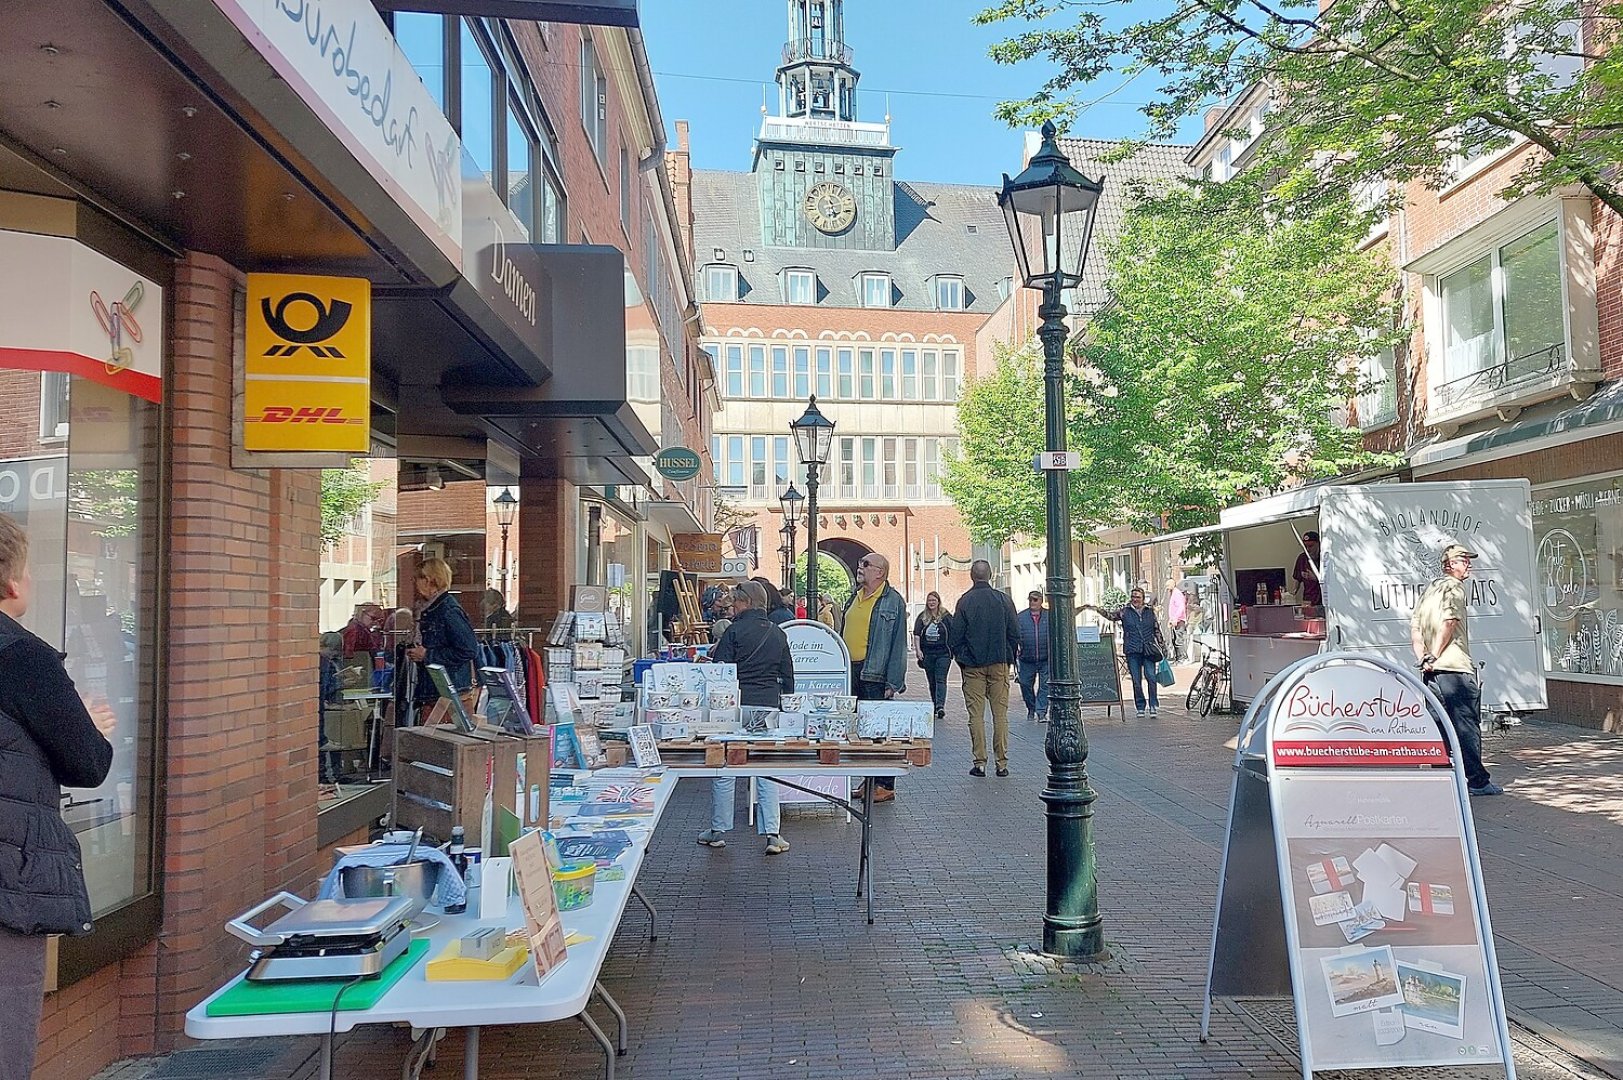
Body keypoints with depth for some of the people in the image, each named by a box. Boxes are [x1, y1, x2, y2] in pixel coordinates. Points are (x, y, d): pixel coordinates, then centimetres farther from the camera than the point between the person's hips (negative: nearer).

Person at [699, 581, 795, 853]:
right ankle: (772, 833, 1)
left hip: (737, 705, -4)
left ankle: (718, 830, 15)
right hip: (769, 707, 4)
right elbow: (788, 675, 13)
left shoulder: (736, 631, -7)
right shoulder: (778, 634, 9)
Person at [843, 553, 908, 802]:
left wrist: (893, 682, -15)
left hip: (874, 673, -7)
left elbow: (898, 644, -9)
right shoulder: (855, 597, 16)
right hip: (851, 670, 7)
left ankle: (885, 785, 3)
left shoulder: (893, 601, -5)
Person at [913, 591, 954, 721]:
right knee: (932, 681, 10)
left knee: (941, 680, -12)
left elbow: (953, 634, 4)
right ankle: (935, 706, 19)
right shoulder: (922, 617, 7)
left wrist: (954, 651, 0)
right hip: (927, 653, 3)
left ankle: (940, 706, -20)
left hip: (943, 653, -3)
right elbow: (916, 634, 5)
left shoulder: (946, 616, 2)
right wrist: (918, 650, -5)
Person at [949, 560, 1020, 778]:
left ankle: (980, 762, 2)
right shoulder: (1003, 599, 0)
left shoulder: (965, 601, -5)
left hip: (973, 665, -1)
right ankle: (1002, 763, 5)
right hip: (1000, 663, 2)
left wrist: (961, 659, 10)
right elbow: (1015, 633, 3)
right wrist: (1010, 657, 15)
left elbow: (956, 635, -2)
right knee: (1000, 713, 4)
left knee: (976, 714, 2)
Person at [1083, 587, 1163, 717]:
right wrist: (1094, 608, -12)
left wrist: (1161, 646, 13)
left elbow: (1157, 630, 16)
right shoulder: (1124, 612, 7)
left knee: (1151, 677, -9)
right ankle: (1140, 707, 11)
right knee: (1136, 680, 2)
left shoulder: (1150, 612, 11)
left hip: (1148, 650, 0)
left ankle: (1154, 705, 0)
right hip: (1132, 651, 0)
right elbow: (1109, 615, 0)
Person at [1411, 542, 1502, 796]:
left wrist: (1423, 657, 8)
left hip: (1433, 670, 8)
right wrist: (1435, 656, -13)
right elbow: (1448, 623, -18)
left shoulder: (1430, 589, 19)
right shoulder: (1455, 587, -6)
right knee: (1467, 725, -3)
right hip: (1455, 668, -8)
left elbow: (1414, 627, 15)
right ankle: (1477, 781, 0)